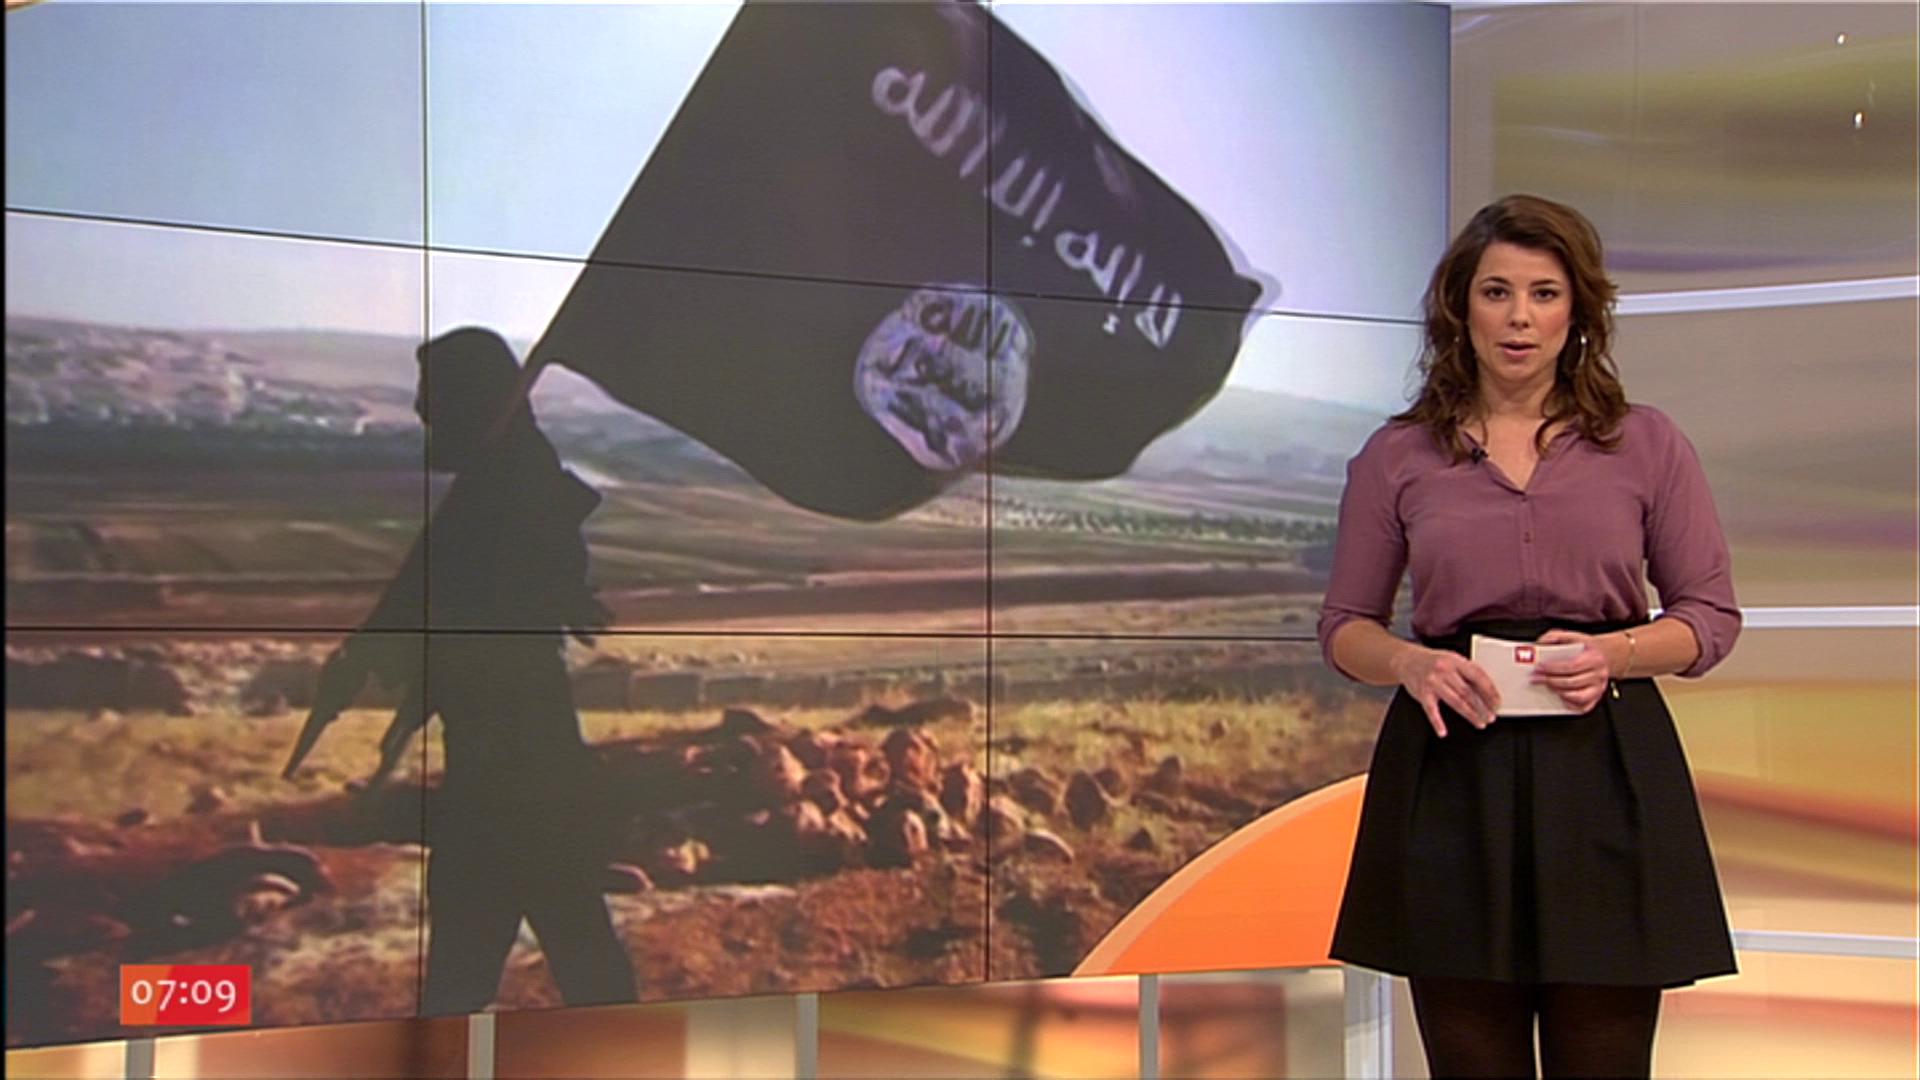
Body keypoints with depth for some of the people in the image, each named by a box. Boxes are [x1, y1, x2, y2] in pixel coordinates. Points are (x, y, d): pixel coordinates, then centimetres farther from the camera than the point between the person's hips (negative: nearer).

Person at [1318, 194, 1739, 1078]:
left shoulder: (1647, 443, 6)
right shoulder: (1396, 456, 6)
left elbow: (1712, 616, 8)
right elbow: (1344, 626, 10)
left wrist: (1615, 652, -12)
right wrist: (1410, 663, -11)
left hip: (1606, 770, 0)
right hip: (1451, 777, 0)